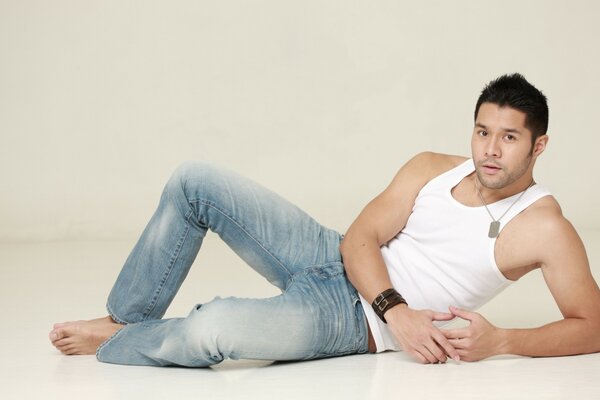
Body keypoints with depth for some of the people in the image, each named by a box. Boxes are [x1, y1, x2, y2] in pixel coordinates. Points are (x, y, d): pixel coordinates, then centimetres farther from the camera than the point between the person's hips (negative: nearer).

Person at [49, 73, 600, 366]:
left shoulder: (543, 227, -10)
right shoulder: (432, 169, 4)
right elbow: (361, 238, -1)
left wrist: (500, 341, -27)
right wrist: (398, 311, -20)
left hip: (352, 319, -6)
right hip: (334, 259, 6)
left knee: (211, 329, -34)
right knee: (194, 181, -5)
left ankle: (110, 347, -1)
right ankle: (126, 319, 8)